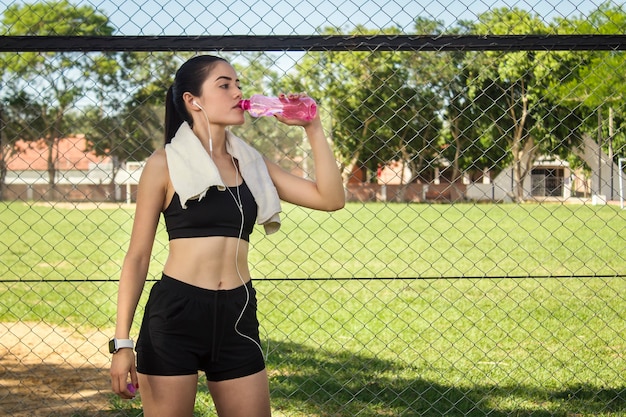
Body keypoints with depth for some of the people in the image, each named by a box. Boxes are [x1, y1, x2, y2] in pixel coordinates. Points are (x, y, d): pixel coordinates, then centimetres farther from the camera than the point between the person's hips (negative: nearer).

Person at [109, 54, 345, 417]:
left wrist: (313, 128, 2)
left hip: (238, 317, 4)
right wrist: (122, 342, -6)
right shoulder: (166, 163, 0)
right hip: (175, 314, -4)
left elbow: (331, 198, 5)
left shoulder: (250, 163, 11)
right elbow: (138, 255, 0)